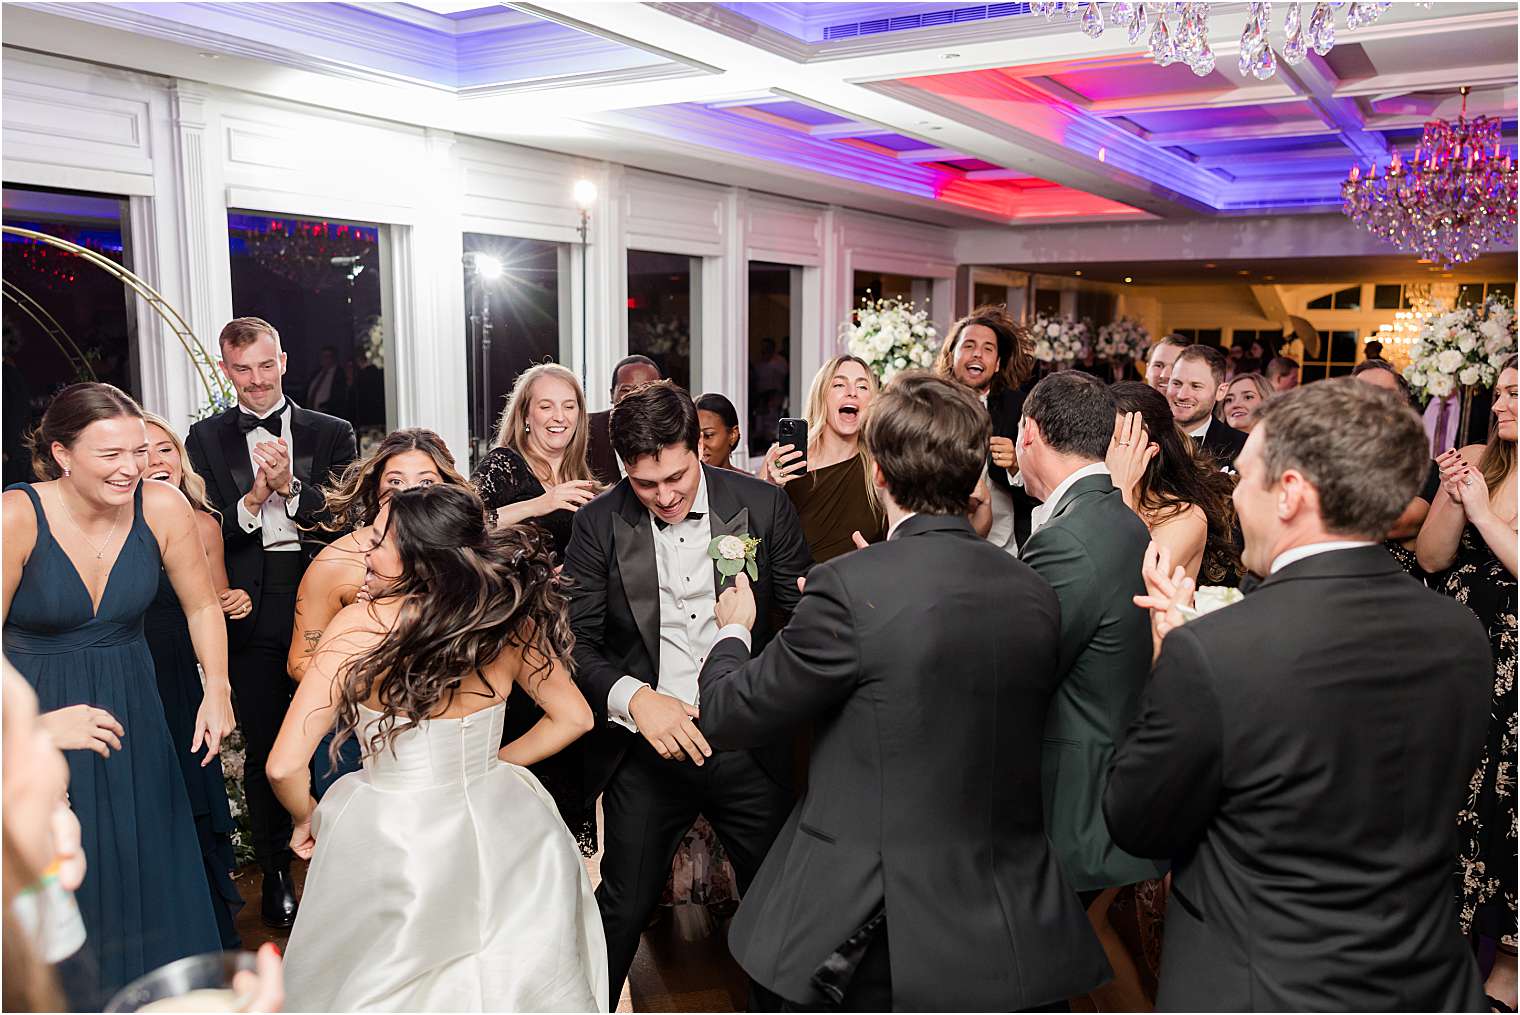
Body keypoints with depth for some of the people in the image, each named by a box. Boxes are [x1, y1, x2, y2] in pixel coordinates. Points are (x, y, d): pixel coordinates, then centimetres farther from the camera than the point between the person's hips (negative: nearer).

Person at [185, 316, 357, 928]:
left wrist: (290, 487, -17)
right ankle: (275, 872, 26)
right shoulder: (206, 440, 7)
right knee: (264, 750, 10)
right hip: (251, 615, 1)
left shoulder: (331, 434, 5)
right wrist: (252, 500, -18)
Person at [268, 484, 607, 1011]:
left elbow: (285, 767, -16)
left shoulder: (360, 624, -17)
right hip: (497, 825, 3)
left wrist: (306, 818, 4)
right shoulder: (510, 622, -7)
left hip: (393, 840, -3)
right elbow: (573, 717, 6)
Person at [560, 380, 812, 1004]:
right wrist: (634, 698, -23)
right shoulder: (600, 523, -5)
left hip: (750, 745, 1)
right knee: (624, 907, 11)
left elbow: (803, 613, 0)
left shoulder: (764, 506, -6)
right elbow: (576, 642, -6)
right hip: (647, 748, 0)